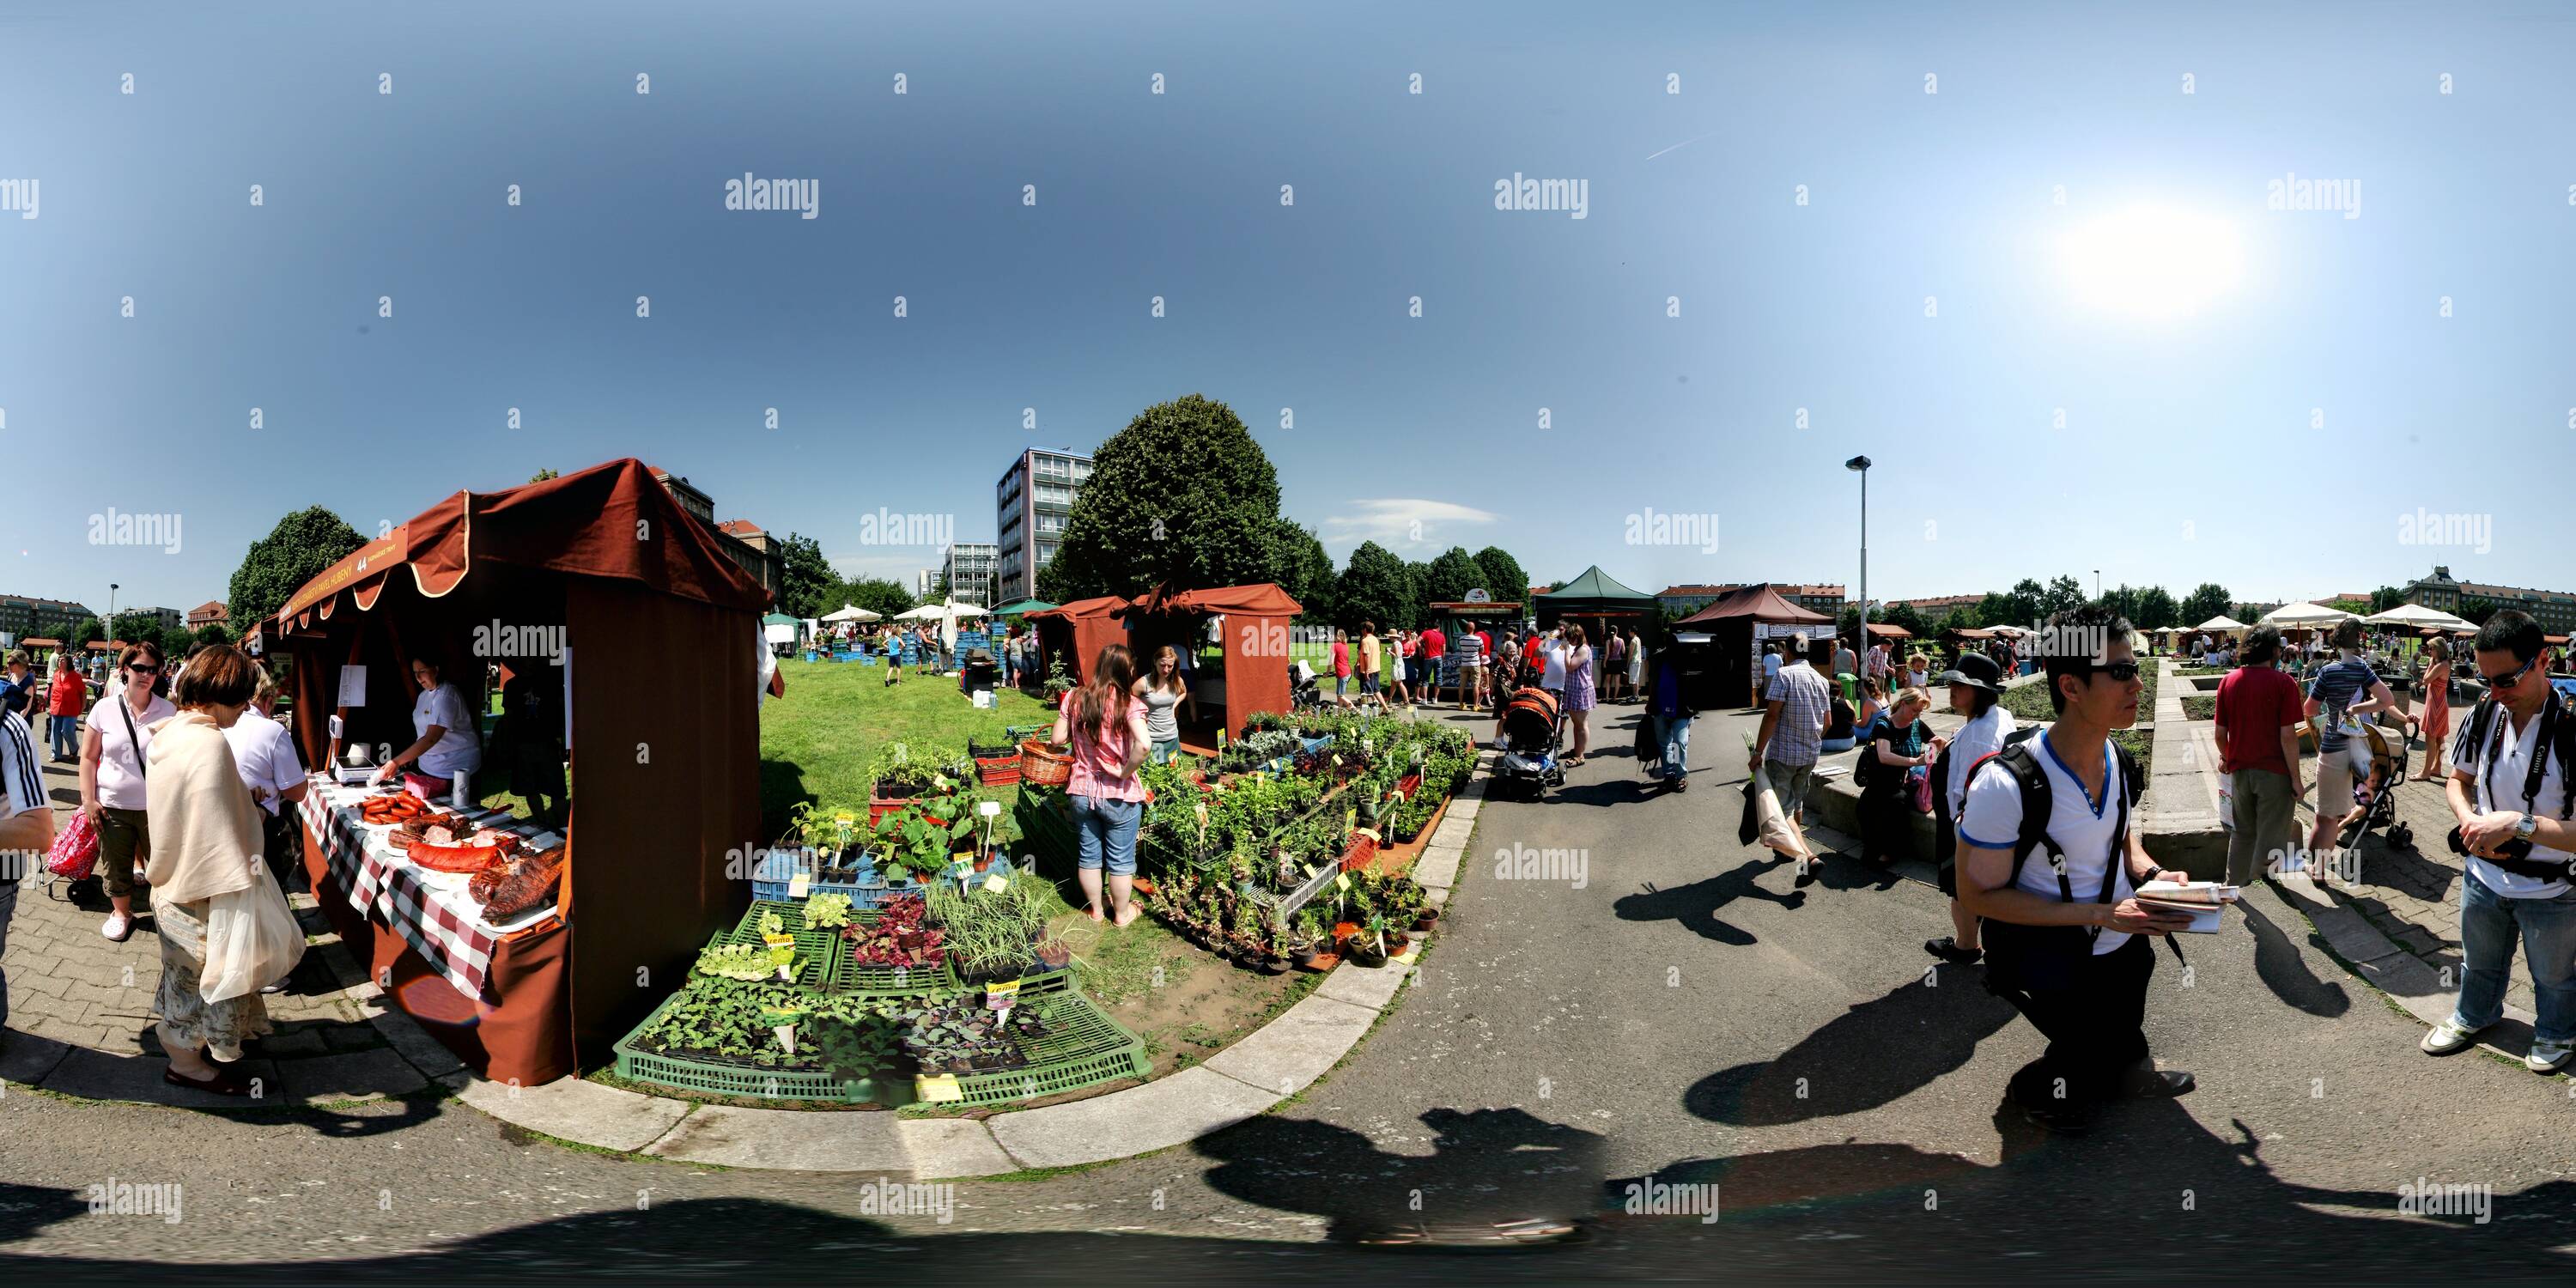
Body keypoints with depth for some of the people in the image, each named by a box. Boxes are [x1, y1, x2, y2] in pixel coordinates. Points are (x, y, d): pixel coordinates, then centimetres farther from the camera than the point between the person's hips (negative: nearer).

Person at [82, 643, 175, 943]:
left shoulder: (168, 711, -3)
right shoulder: (105, 709, -1)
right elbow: (88, 757, 5)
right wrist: (88, 800, -1)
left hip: (155, 806, -1)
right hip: (113, 806, 1)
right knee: (116, 866, 13)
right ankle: (121, 912, 34)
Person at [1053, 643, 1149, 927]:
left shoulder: (1074, 698, -6)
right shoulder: (1128, 704, -19)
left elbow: (1058, 739, 0)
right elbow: (1143, 744, -33)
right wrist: (1126, 771, -19)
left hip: (1082, 791, 4)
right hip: (1119, 796, -4)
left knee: (1089, 854, 22)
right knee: (1121, 860, 15)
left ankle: (1094, 908, 38)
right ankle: (1121, 913, 31)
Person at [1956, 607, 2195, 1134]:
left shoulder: (2117, 762, -5)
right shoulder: (2006, 785, -30)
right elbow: (1980, 894, -24)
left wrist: (2151, 873, -8)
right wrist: (2102, 915, -26)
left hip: (2126, 951, 7)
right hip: (2048, 962, -7)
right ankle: (2037, 1086, 23)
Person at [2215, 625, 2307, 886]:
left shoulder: (2229, 681, 1)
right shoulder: (2284, 683, -12)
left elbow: (2220, 732, 4)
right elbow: (2287, 736, -15)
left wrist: (2225, 757, 24)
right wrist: (2296, 779, -9)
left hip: (2240, 770, 5)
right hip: (2274, 773, -4)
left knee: (2242, 833, 20)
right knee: (2271, 840, 5)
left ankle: (2234, 888, 27)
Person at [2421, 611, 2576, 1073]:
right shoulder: (2484, 713, -10)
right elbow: (2458, 780, 6)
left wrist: (2518, 823, -37)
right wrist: (2470, 820, -12)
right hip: (2484, 875, 4)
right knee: (2479, 963, 27)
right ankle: (2472, 1017, 53)